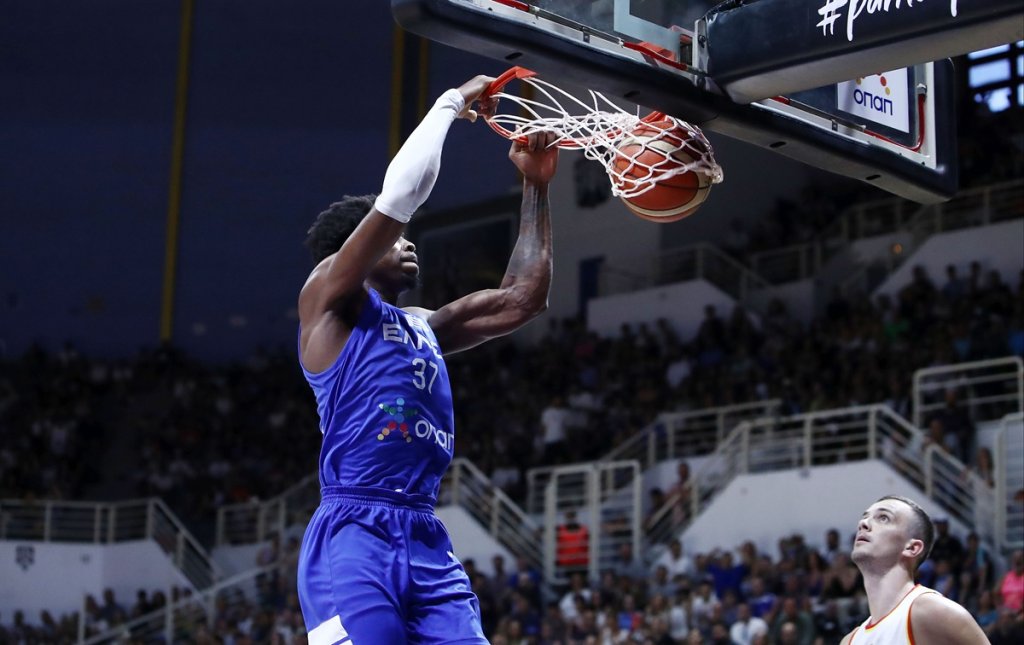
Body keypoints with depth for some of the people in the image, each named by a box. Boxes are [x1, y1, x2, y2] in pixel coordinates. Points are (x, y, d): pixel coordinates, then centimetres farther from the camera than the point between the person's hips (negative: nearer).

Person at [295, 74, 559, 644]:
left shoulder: (424, 325, 24)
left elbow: (522, 301, 26)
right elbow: (399, 195, -9)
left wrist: (536, 188, 24)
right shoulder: (328, 299, 3)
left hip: (428, 541, 8)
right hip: (354, 538, -8)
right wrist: (453, 104, 4)